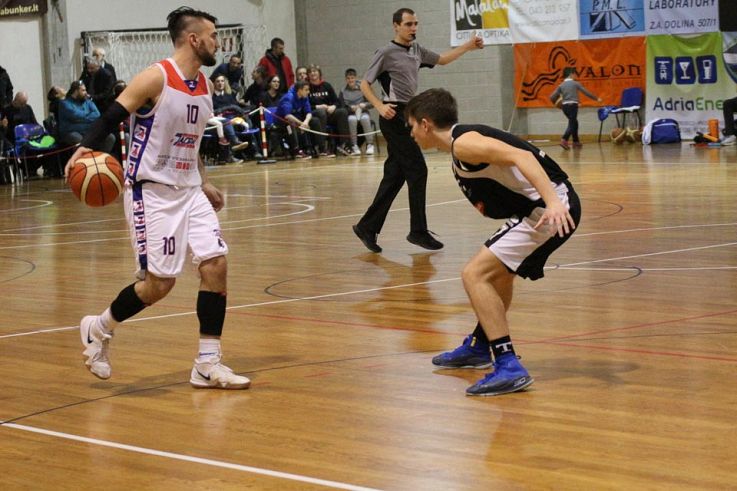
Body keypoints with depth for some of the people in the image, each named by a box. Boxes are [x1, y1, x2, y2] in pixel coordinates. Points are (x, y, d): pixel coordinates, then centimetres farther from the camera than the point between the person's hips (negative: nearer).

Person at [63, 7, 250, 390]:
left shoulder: (205, 86, 10)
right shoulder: (156, 78, -14)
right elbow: (111, 118, -14)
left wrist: (203, 184, 26)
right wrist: (85, 149, -30)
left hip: (188, 190, 7)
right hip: (151, 191, -7)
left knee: (215, 264, -6)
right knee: (159, 283, -7)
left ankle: (208, 365, 1)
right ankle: (98, 328, 20)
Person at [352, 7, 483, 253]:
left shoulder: (416, 50, 14)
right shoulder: (386, 53, -7)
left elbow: (442, 59, 29)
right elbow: (364, 84, -5)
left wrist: (468, 46, 20)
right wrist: (380, 106, -19)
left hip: (408, 117, 8)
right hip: (395, 117, -8)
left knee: (394, 177, 8)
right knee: (417, 171, -9)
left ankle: (367, 227, 13)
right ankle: (418, 231, -3)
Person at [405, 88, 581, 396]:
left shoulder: (463, 142, -12)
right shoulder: (464, 143, 19)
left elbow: (520, 156, -24)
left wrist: (552, 202, -33)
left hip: (553, 210, -11)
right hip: (546, 208, 11)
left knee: (475, 274, -14)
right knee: (499, 272, 31)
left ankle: (508, 367, -18)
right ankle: (478, 347, 49)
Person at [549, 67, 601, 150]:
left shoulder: (561, 85, 9)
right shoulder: (575, 83, -2)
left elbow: (552, 97, 3)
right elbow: (586, 92, -1)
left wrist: (556, 103, 24)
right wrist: (596, 98, 10)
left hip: (564, 106, 5)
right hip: (573, 105, -5)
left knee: (574, 123, 22)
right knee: (572, 124, -8)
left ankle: (576, 142, 27)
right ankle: (564, 140, -28)